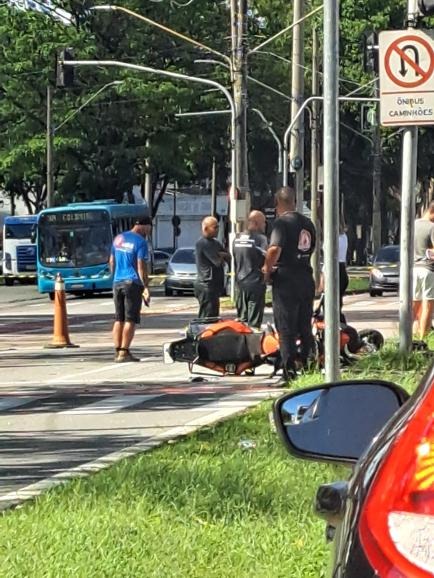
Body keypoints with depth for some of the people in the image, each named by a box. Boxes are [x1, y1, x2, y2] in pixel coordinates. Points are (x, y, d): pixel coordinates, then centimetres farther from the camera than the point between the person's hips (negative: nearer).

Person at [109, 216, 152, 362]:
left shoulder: (118, 238, 12)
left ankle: (117, 351, 7)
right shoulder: (140, 242, -8)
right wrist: (146, 287, -14)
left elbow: (112, 261, 17)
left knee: (119, 319, 9)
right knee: (130, 319, -4)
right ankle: (124, 352, -9)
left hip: (117, 283, 6)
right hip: (133, 283, -6)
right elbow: (141, 266, -14)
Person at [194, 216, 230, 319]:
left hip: (215, 286, 10)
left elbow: (228, 257, 16)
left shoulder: (215, 243, 17)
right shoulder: (203, 243, -14)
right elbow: (217, 262, -19)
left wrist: (222, 254, -7)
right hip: (206, 286, -10)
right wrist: (221, 256, 4)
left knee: (214, 317, 13)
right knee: (206, 318, -11)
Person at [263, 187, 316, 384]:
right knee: (305, 327, 15)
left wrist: (268, 269, -10)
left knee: (286, 329, -4)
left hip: (286, 280, -7)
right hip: (306, 277, 7)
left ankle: (290, 372, -8)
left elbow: (274, 249, -24)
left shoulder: (282, 222, -12)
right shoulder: (308, 223, 12)